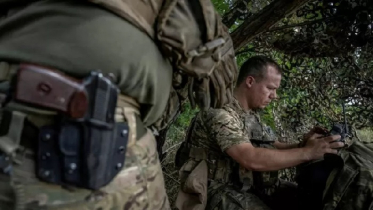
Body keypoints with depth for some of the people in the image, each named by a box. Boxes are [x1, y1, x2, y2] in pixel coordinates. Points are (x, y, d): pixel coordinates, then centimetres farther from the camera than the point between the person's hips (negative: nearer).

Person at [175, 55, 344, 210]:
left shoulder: (252, 115, 10)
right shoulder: (219, 112, -20)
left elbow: (273, 147, 10)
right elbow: (251, 159, -29)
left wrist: (302, 145, -9)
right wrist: (307, 152, -25)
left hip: (251, 184, 8)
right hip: (222, 190, -8)